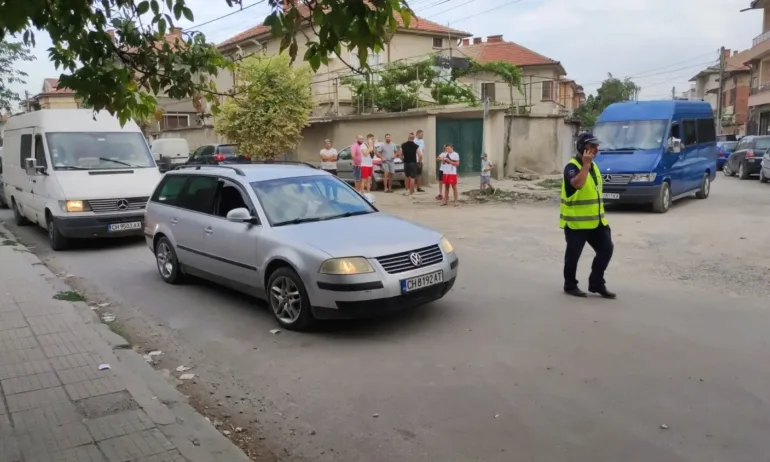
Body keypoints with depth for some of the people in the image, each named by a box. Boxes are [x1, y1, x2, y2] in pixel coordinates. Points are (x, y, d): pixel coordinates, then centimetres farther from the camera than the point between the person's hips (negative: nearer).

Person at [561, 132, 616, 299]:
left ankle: (596, 283, 17)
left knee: (606, 249, 6)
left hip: (596, 220, 8)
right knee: (574, 254, 2)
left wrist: (600, 214, 22)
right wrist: (585, 164, -29)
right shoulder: (572, 166, -14)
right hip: (576, 221, -8)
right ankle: (570, 286, 18)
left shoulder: (593, 166, 14)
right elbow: (577, 184, -35)